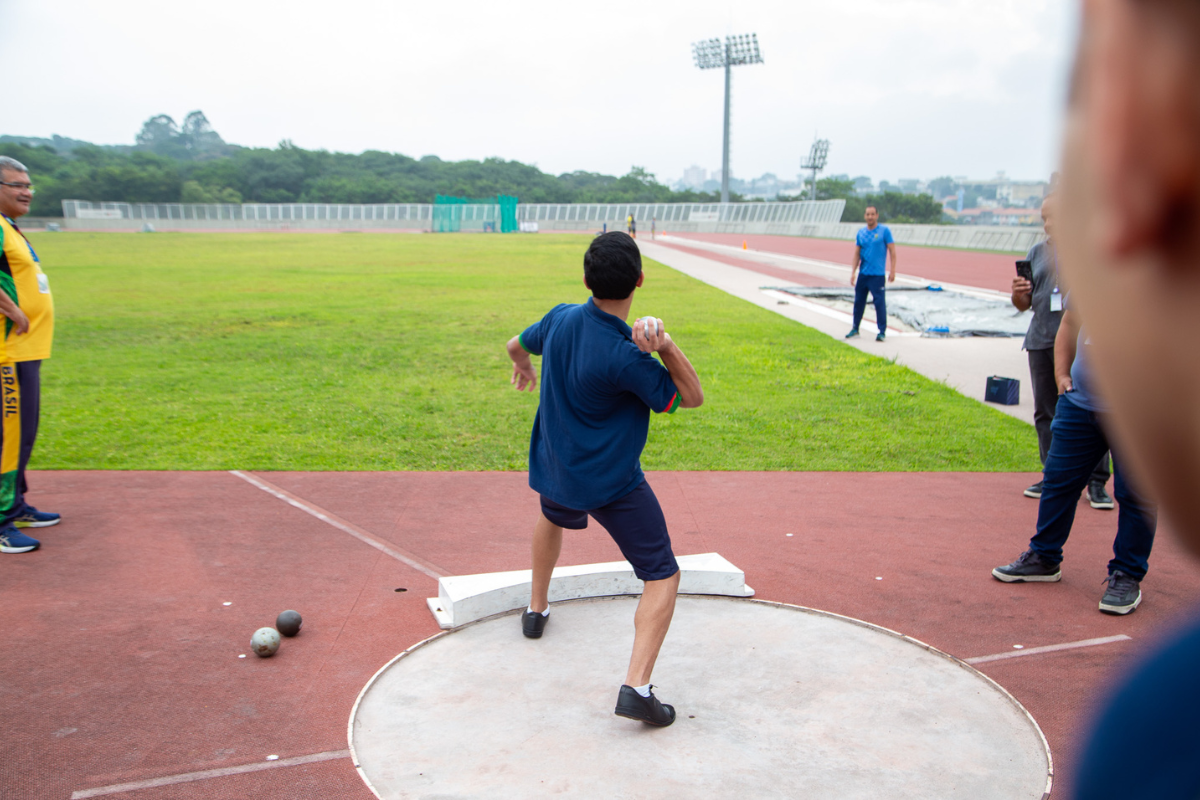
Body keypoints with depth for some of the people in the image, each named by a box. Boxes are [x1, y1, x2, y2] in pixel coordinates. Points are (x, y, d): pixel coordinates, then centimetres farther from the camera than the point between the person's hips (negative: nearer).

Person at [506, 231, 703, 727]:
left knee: (553, 518, 39)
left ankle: (536, 609, 54)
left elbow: (516, 345, 14)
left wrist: (523, 365, 37)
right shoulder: (625, 357, -27)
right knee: (662, 577, -1)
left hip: (555, 469, 7)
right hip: (614, 484, -7)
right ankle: (636, 686, -13)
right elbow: (691, 398, -16)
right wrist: (664, 345, -29)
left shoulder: (561, 319, -8)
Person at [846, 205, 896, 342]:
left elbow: (892, 251, -3)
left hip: (877, 274, -4)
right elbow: (856, 254, 12)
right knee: (859, 301, 10)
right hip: (863, 274, 4)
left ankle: (882, 332, -1)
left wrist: (892, 271, -9)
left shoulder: (884, 231, -2)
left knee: (879, 302, -7)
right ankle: (855, 328, 22)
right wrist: (853, 273, 6)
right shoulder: (861, 232, 9)